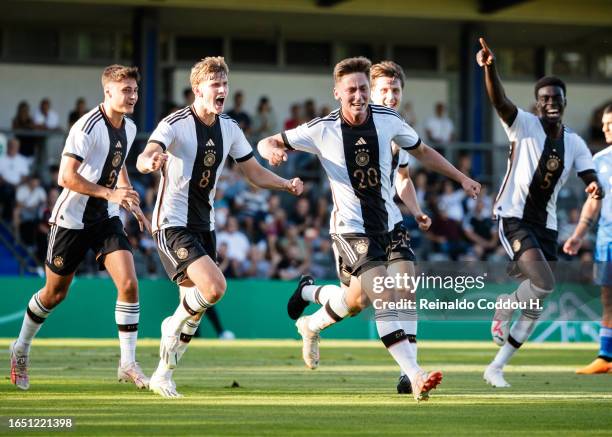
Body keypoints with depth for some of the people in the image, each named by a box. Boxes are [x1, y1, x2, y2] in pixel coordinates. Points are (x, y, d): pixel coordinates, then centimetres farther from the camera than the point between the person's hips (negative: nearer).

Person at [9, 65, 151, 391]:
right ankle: (20, 350, 32)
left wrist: (132, 204, 17)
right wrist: (109, 193, -31)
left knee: (128, 284, -13)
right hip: (71, 219, -6)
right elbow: (66, 177, -26)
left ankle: (128, 364, -7)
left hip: (106, 218, 6)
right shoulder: (88, 126, -20)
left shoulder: (129, 128, 4)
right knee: (55, 293, 8)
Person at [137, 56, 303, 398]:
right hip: (173, 224, -7)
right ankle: (174, 326, 4)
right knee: (215, 287, -25)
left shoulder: (229, 128, 6)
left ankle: (164, 374, 24)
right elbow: (143, 159, -32)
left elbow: (255, 172, 13)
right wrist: (150, 161, -57)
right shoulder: (176, 124, -16)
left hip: (204, 225, 7)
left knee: (196, 302, 9)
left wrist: (287, 184, -6)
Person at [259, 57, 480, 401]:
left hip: (389, 222, 5)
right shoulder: (322, 130, -10)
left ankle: (311, 325, 44)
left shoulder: (388, 120, -3)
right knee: (383, 296, -21)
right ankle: (415, 375, -24)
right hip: (351, 227, -5)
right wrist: (273, 150, -27)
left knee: (356, 299, 11)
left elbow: (419, 149, 15)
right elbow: (267, 143, -2)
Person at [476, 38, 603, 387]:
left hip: (545, 224, 6)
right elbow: (500, 102, -25)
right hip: (515, 217, -6)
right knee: (544, 283, -25)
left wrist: (595, 188, -25)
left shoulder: (574, 143, 8)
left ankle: (496, 367, 14)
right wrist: (490, 67, -44)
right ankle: (503, 310, 7)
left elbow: (591, 177, 1)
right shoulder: (525, 126, -7)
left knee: (536, 303, 3)